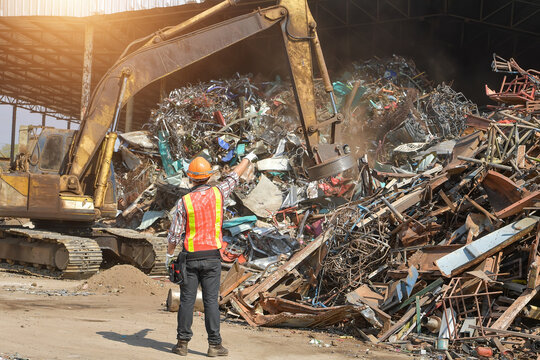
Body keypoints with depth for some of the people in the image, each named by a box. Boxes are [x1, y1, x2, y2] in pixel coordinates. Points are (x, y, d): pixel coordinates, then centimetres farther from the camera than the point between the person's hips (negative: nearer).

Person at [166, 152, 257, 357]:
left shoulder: (184, 202, -7)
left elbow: (175, 234, -4)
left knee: (187, 301, 5)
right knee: (211, 301, 1)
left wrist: (169, 255, 12)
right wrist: (247, 159, 34)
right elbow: (234, 176, 16)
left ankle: (182, 343, 9)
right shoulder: (218, 193, -3)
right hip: (212, 257, 1)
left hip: (190, 257, -1)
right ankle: (214, 344, 2)